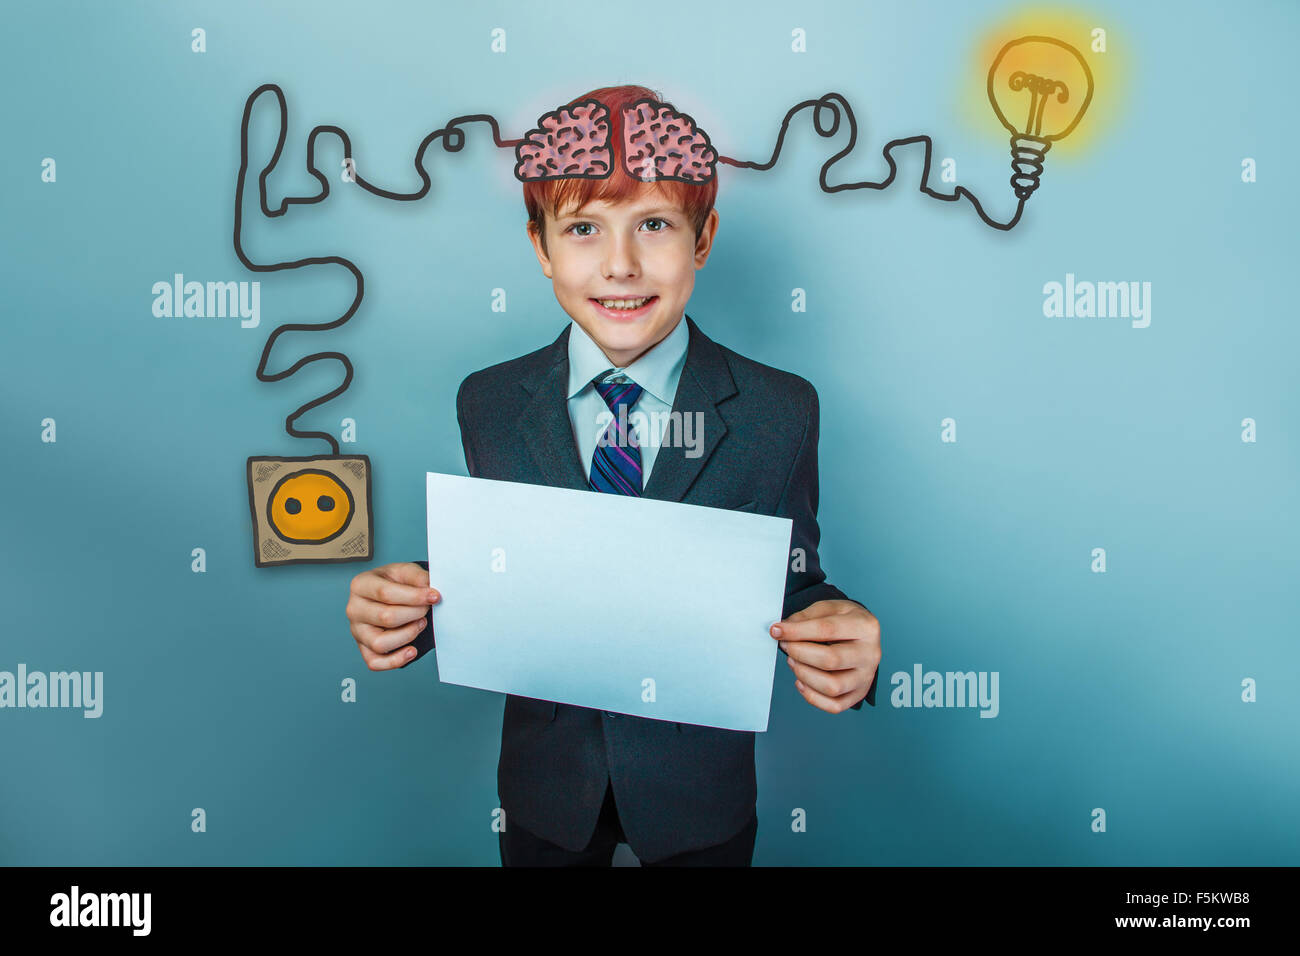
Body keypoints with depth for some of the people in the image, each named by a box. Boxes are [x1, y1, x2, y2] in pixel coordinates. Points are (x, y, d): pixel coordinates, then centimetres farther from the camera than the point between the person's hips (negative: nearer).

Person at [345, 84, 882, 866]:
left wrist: (835, 635, -29)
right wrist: (414, 606, -21)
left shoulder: (780, 412, -13)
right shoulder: (489, 405, -8)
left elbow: (791, 587, -7)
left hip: (702, 799, 0)